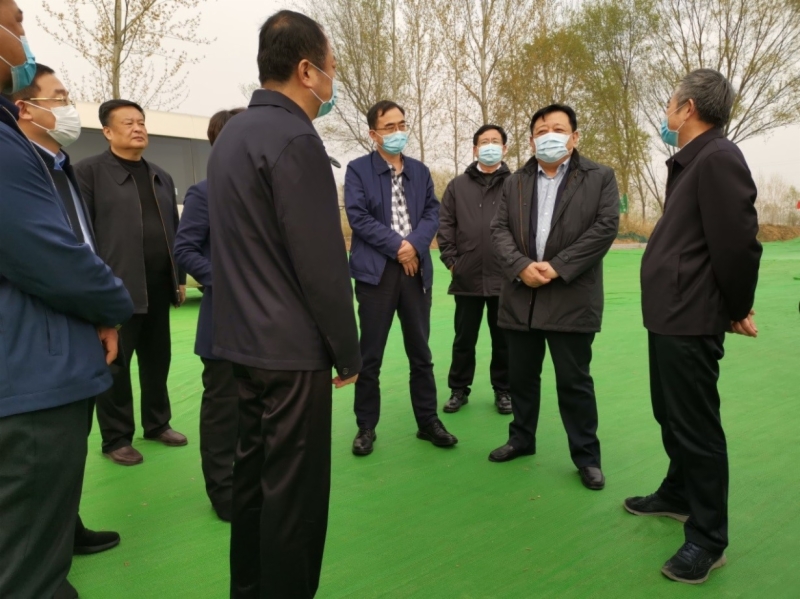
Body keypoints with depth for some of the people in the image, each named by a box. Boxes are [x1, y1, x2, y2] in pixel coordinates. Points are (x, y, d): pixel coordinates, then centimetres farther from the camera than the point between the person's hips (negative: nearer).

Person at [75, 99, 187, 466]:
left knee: (157, 361, 13)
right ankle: (116, 439, 16)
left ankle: (157, 424, 28)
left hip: (158, 287, 6)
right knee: (116, 366, 4)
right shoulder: (89, 171, -1)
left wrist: (180, 278, 14)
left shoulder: (161, 177, 17)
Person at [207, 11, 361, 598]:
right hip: (290, 348, -9)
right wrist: (348, 351, -9)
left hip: (244, 340, 10)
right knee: (294, 490, 4)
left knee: (254, 474, 19)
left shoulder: (232, 134, 12)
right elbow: (321, 263, -20)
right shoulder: (295, 139, -17)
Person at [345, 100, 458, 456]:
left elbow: (433, 212, 5)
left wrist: (415, 245, -12)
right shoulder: (358, 170, 1)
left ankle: (428, 421, 22)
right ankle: (366, 426, 17)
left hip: (416, 269, 4)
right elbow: (358, 217, -9)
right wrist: (397, 245, -13)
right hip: (376, 270, -4)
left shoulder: (420, 171, 14)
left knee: (420, 352, 10)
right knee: (370, 355, 3)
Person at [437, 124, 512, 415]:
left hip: (505, 277, -1)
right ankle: (459, 389, 24)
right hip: (467, 277, 1)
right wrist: (451, 260, 0)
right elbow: (445, 224, 7)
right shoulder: (458, 185, 8)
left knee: (503, 339, 10)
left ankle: (503, 390, 25)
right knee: (464, 338, 10)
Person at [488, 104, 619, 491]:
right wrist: (521, 266, -14)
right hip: (521, 297, 4)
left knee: (574, 381, 3)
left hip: (571, 298, -3)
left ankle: (587, 456, 18)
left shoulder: (600, 178, 3)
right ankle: (522, 439, 32)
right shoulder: (514, 183, 13)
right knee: (521, 376, 14)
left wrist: (557, 266, -16)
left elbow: (605, 228, -8)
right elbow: (499, 230, 4)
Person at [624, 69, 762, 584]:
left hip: (692, 319, -10)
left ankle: (708, 539, 15)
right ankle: (678, 495, 40)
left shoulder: (718, 159, -16)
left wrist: (738, 309, -7)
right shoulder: (690, 160, 17)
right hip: (671, 314, 11)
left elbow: (738, 242, -21)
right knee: (671, 414, 22)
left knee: (696, 426, 0)